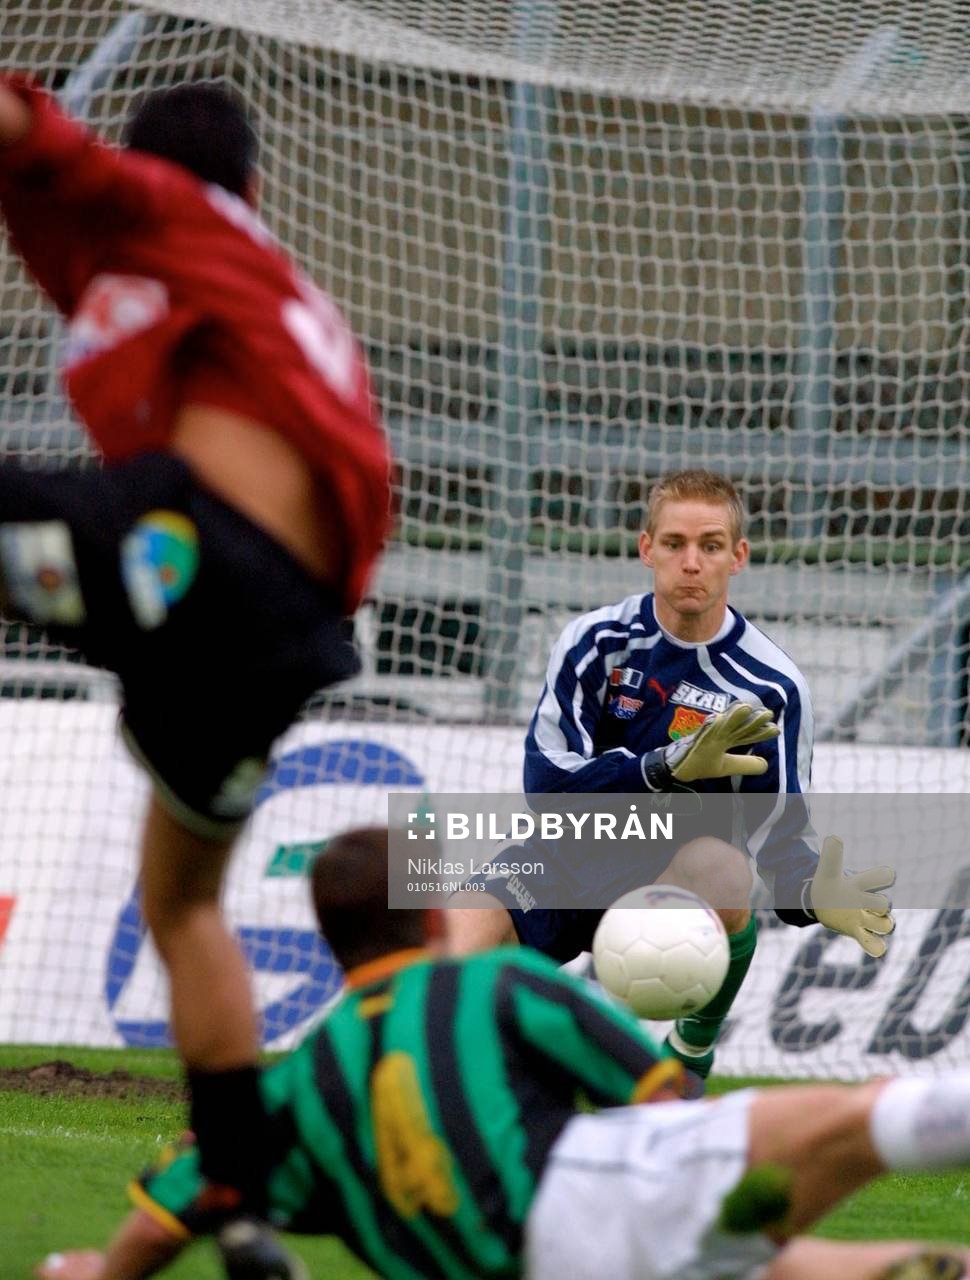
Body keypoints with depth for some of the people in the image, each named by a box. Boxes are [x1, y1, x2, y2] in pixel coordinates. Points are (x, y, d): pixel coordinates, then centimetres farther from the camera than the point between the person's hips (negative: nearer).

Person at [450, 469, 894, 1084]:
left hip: (669, 888, -1)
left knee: (724, 868, -38)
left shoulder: (772, 685, -7)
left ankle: (693, 1052, -13)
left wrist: (812, 893, -29)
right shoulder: (598, 641, -5)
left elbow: (780, 828, -4)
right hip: (568, 868, 1)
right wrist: (665, 766, -30)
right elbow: (544, 780, -13)